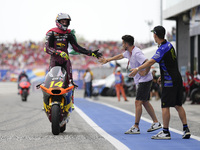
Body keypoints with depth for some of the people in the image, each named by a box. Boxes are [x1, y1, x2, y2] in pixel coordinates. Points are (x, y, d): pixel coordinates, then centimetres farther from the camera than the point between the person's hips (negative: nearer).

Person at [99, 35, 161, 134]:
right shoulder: (129, 52, 10)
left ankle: (136, 127, -8)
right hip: (140, 81, 10)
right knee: (145, 102, 12)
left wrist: (145, 73, -22)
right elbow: (120, 56, 28)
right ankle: (156, 123, 18)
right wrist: (107, 60, 32)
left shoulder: (136, 53, -22)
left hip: (144, 80, -10)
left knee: (138, 102, -10)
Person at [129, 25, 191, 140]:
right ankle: (186, 129, 11)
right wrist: (162, 76, 28)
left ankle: (165, 132, 0)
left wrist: (137, 69, -32)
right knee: (178, 105, 13)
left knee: (165, 106, -3)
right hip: (177, 78, 9)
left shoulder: (162, 49, -17)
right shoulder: (169, 45, 10)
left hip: (169, 82, -9)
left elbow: (151, 62, -29)